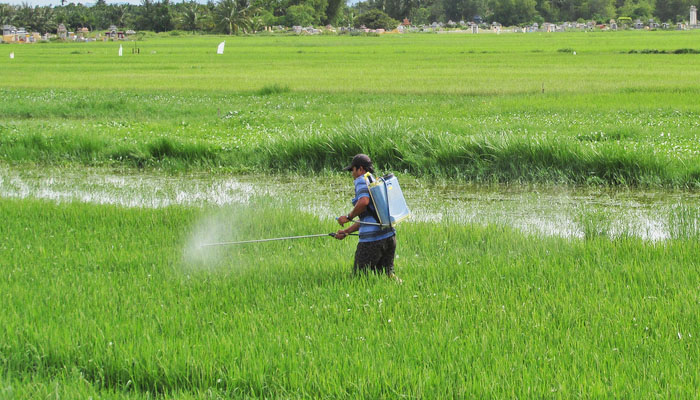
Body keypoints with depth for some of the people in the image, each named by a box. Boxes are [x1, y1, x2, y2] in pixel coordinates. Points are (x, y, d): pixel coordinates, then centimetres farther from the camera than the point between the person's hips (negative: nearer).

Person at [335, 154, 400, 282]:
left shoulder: (362, 180, -5)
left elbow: (363, 202, -26)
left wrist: (348, 217, -11)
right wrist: (346, 232, 26)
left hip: (372, 240, -9)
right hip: (389, 236, 9)